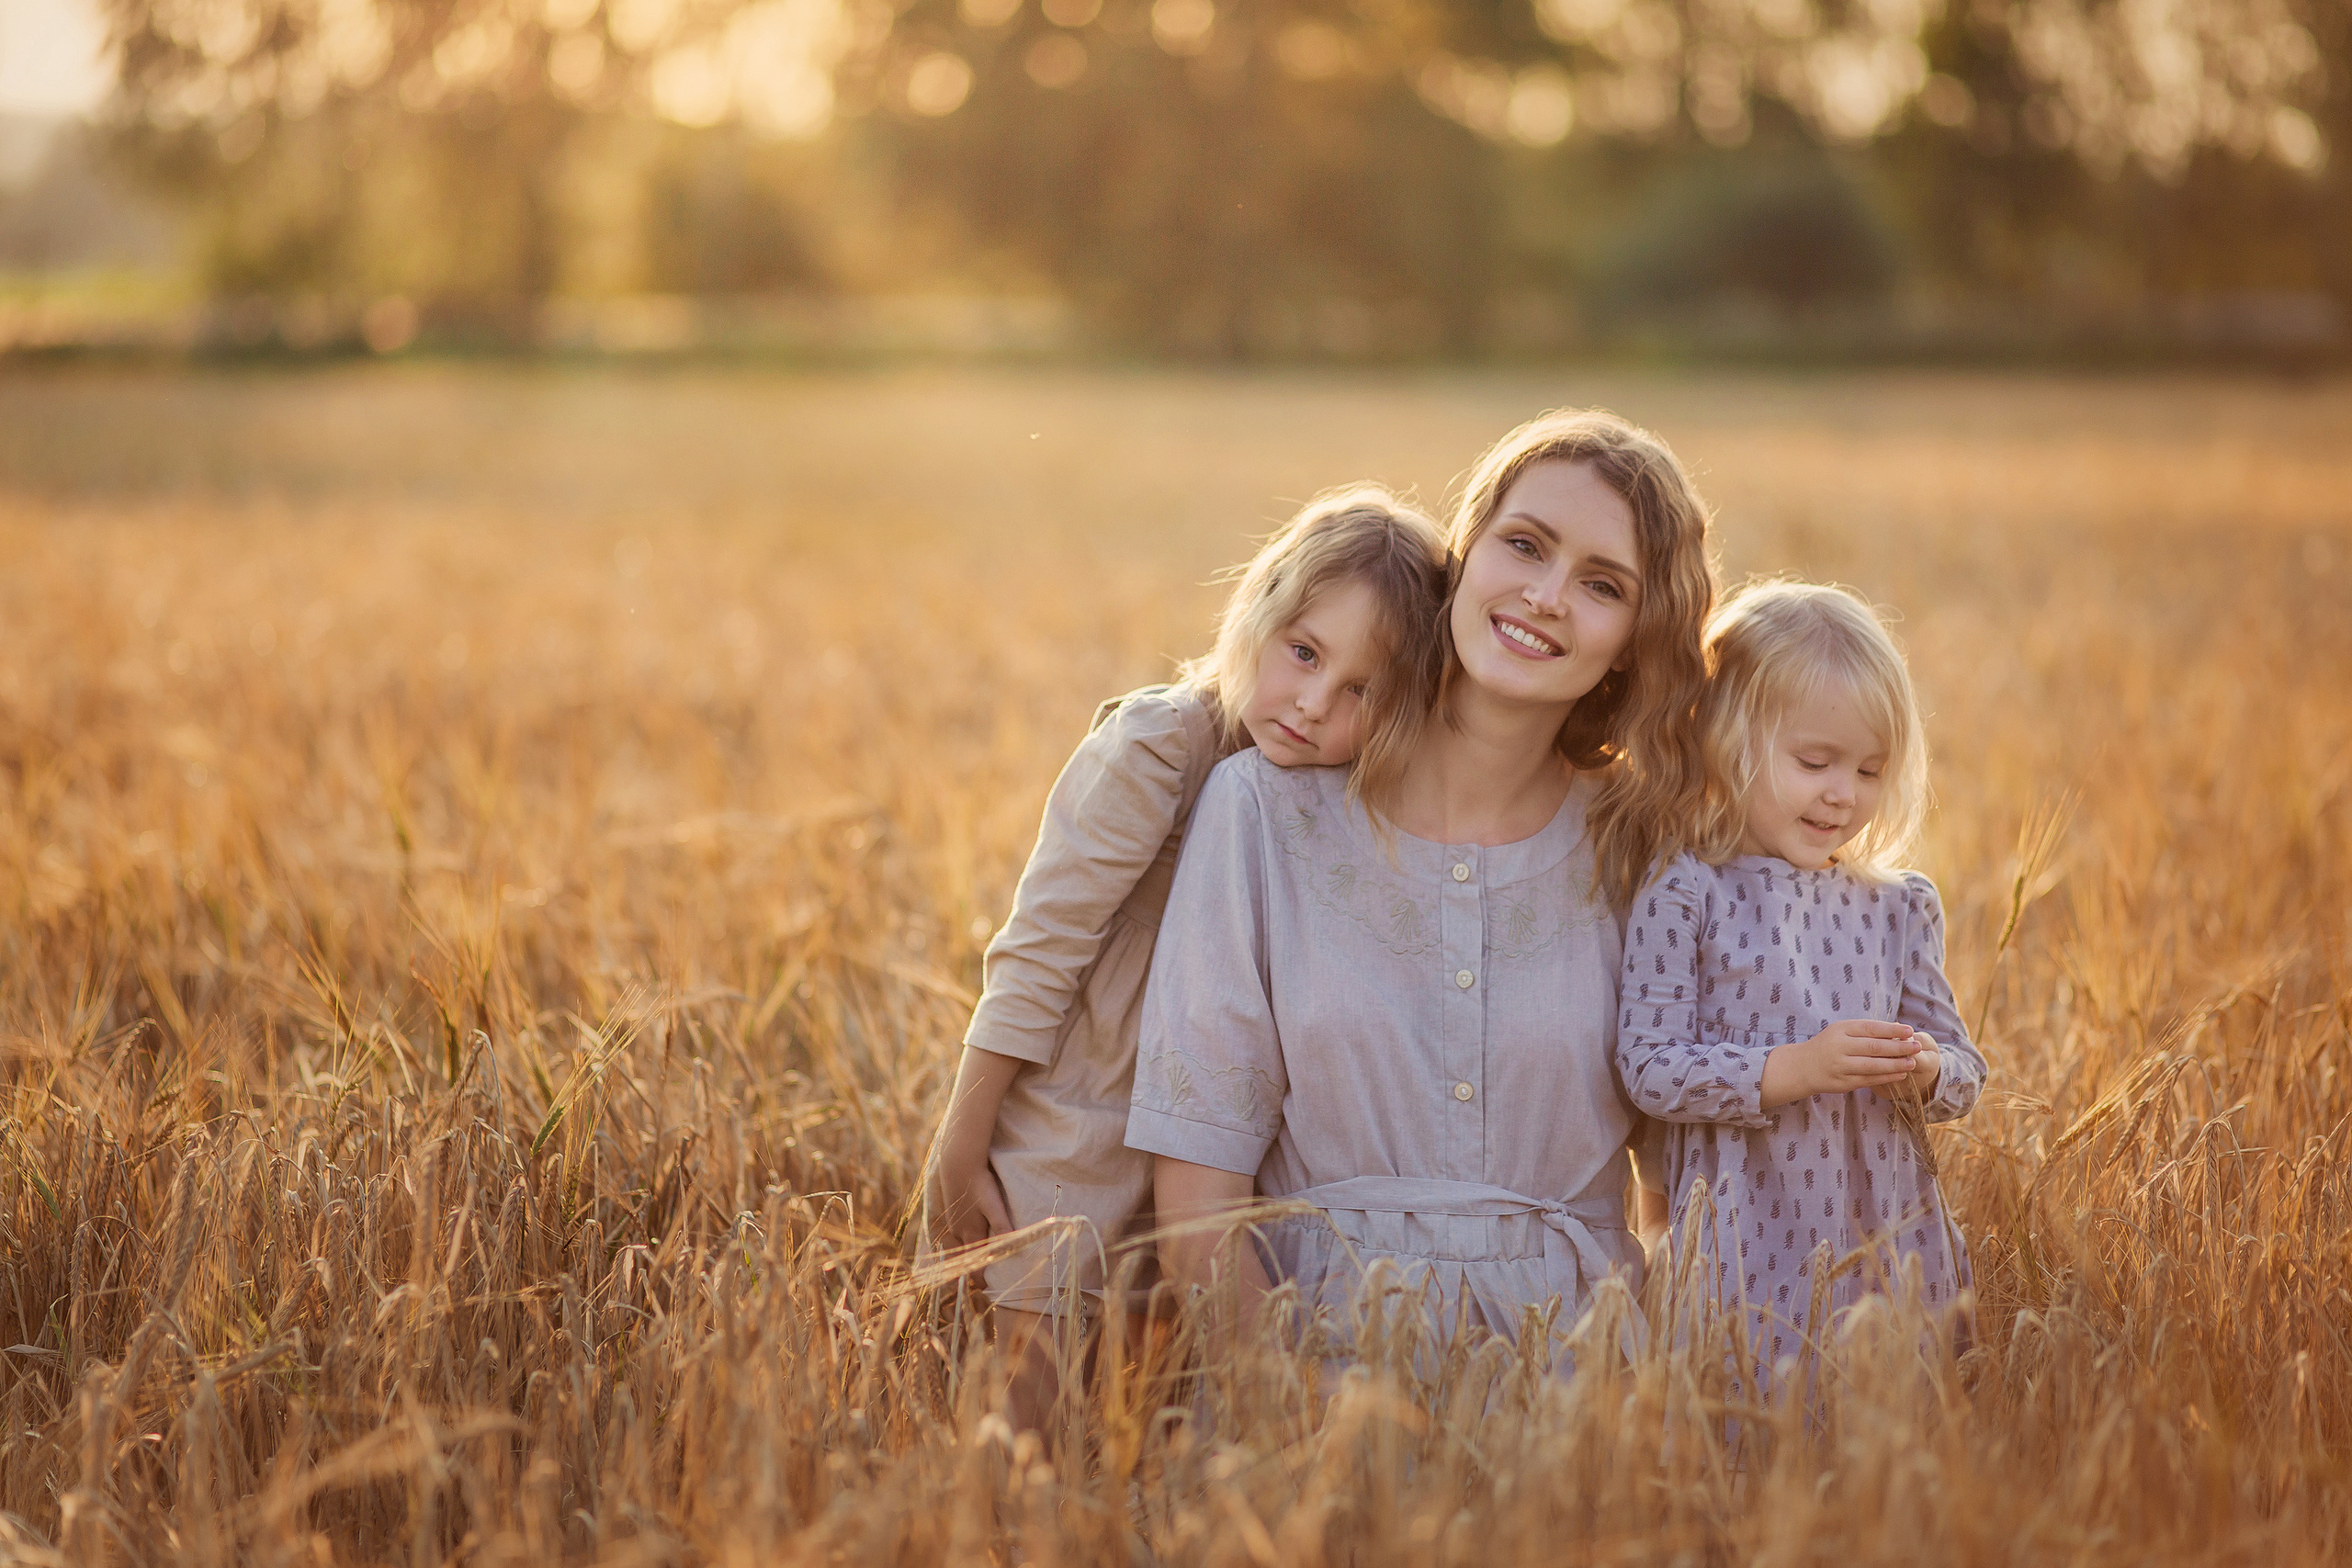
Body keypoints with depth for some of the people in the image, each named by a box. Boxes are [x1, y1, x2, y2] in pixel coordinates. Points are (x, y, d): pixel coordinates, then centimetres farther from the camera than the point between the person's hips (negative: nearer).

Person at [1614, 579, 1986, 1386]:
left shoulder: (1901, 906, 10)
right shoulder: (1683, 896, -6)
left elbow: (1963, 1071, 13)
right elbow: (1650, 1067, -11)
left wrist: (1926, 1072, -10)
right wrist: (1791, 1069, -21)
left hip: (1891, 1235, 4)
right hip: (1751, 1251, -4)